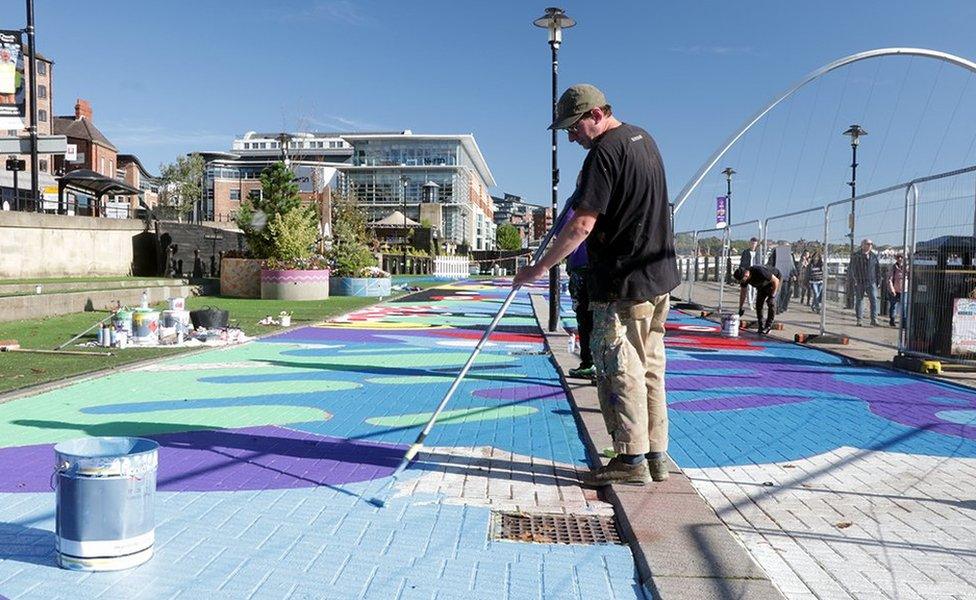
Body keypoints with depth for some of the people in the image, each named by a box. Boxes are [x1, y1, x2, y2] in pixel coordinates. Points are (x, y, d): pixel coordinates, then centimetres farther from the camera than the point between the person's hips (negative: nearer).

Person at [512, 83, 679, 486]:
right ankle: (655, 456, 19)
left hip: (623, 281, -9)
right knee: (649, 367, 13)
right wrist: (586, 190, 22)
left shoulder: (604, 153, -14)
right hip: (659, 276, 10)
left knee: (619, 368, -2)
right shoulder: (644, 139, 15)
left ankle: (631, 459, 4)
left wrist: (540, 267, -16)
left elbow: (581, 226, -21)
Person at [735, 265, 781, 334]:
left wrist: (772, 295, -27)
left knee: (771, 303, -16)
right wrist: (740, 309, -6)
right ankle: (760, 326, 2)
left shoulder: (759, 272, -42)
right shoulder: (743, 277, -20)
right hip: (763, 284, 6)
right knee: (758, 303, -5)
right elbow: (742, 293, -7)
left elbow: (776, 280, -30)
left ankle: (768, 326, -10)